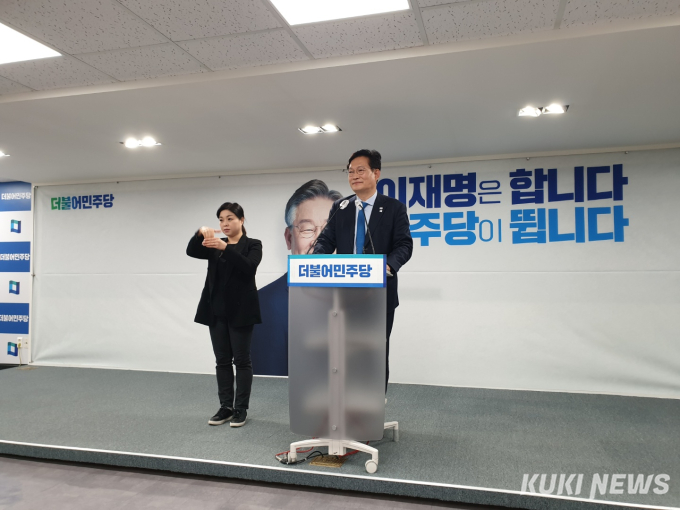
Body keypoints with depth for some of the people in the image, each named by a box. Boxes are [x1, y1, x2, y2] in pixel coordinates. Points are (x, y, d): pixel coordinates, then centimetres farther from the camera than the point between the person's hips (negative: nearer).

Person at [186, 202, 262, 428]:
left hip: (240, 311, -5)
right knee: (222, 360, 9)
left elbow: (249, 267, -19)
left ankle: (241, 409, 10)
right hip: (217, 311, 5)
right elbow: (191, 251, -5)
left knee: (242, 360, 1)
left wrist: (226, 248, -29)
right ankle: (225, 407, 18)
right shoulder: (215, 245, 13)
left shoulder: (253, 245, 0)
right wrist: (200, 233, -24)